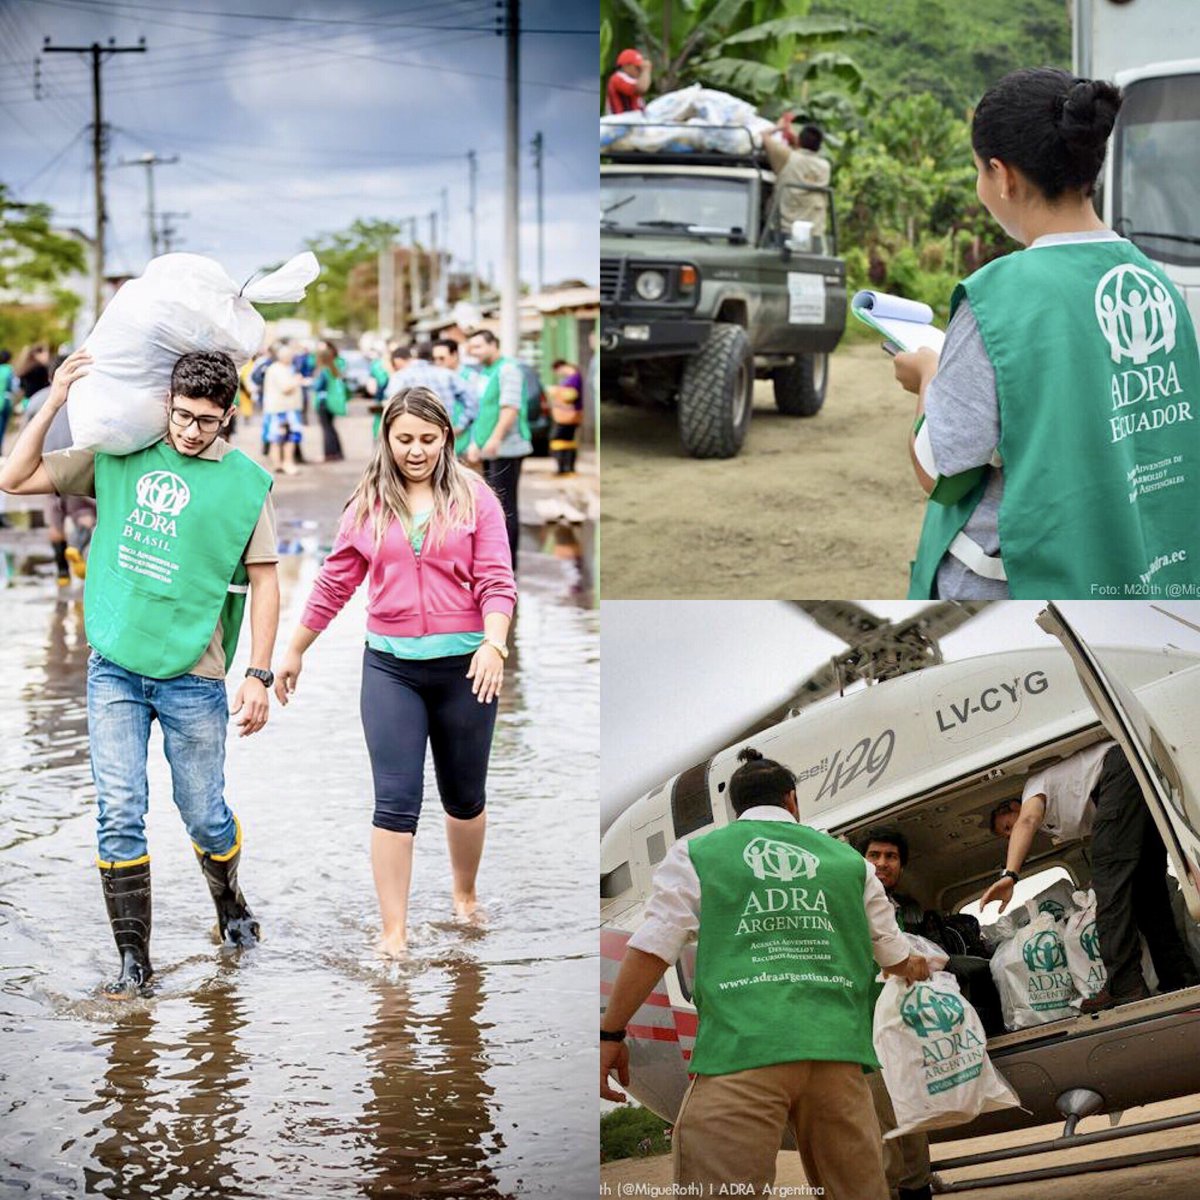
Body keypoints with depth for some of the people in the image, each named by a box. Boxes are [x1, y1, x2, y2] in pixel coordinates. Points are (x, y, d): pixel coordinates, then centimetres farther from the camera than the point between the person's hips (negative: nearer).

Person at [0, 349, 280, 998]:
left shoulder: (245, 482, -2)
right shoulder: (118, 457, 3)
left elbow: (263, 581, 1)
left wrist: (259, 676, -4)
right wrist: (54, 402, -5)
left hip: (192, 676, -1)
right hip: (115, 670, 2)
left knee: (205, 818, 9)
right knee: (120, 815, -1)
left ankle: (228, 901, 39)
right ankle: (133, 958, 8)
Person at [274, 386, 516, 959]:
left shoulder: (473, 497, -1)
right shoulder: (368, 504, 5)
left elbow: (496, 581, -7)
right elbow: (334, 583, 12)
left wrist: (494, 644, -23)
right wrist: (294, 651, 15)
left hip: (463, 663, -1)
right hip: (391, 666, 1)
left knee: (465, 795, 14)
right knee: (395, 801, -5)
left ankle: (465, 897, 37)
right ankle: (393, 932, -2)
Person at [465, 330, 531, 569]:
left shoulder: (507, 369, -9)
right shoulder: (484, 372, 19)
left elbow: (511, 408, -19)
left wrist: (495, 438, -27)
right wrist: (475, 443, 18)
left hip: (505, 448, -9)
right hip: (489, 450, 9)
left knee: (505, 505, -9)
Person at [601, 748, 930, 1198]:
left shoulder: (696, 854, 12)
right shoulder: (848, 860, 20)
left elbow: (652, 949, 4)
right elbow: (895, 957, 30)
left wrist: (611, 1033, 12)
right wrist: (916, 970, 53)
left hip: (741, 1049, -3)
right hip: (836, 1049, 3)